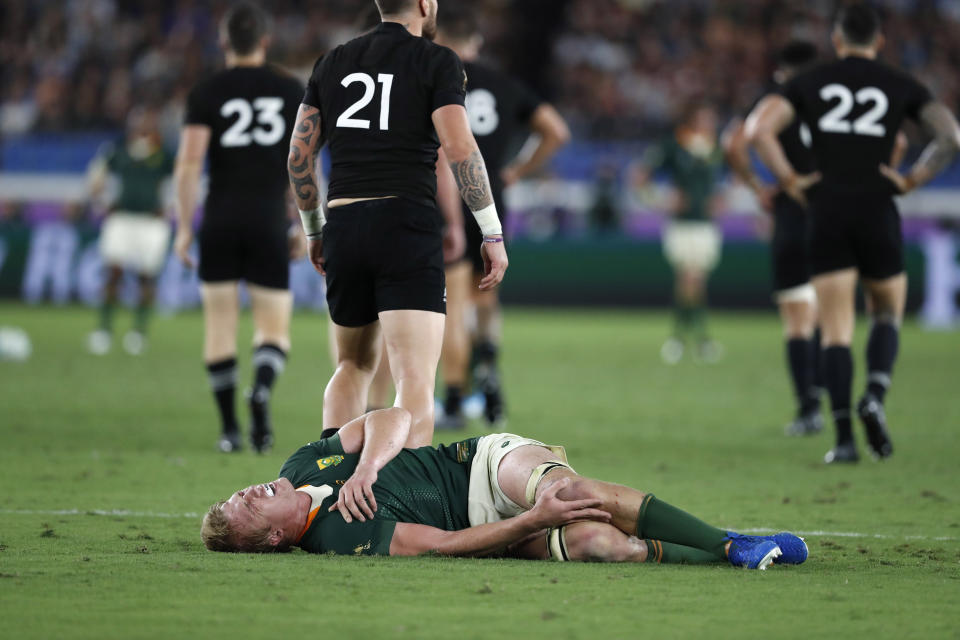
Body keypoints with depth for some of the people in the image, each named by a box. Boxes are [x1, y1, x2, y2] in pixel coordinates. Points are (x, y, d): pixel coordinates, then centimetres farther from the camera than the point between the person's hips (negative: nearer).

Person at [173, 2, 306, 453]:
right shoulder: (291, 92, 4)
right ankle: (262, 389, -26)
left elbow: (189, 163, -8)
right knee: (275, 328, 5)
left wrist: (184, 227, -2)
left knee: (220, 324, 10)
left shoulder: (206, 94, 0)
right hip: (269, 222, 0)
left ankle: (229, 428, 8)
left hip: (220, 219, 0)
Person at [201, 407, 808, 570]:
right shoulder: (345, 541, -16)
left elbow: (395, 417, 3)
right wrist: (536, 521, -24)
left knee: (575, 492, -28)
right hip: (486, 524, -4)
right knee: (589, 543, -32)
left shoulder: (305, 465, 2)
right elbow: (446, 545, -19)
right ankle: (732, 561, -26)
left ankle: (728, 542, -24)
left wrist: (365, 468, -16)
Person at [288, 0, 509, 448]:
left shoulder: (333, 63, 14)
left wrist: (314, 229, 25)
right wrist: (492, 233, -8)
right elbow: (459, 148, -12)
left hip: (343, 224, 5)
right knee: (415, 378, -10)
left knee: (354, 365, 23)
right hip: (407, 222, -5)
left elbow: (299, 155, 13)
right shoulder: (437, 61, 0)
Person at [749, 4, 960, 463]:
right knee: (888, 314, 17)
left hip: (827, 214, 0)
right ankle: (875, 396, -10)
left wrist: (791, 182, 2)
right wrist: (912, 181, 0)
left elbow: (760, 131, -5)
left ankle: (844, 438, -9)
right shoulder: (901, 87, 7)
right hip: (878, 213, 0)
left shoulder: (809, 83, 7)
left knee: (836, 330, 2)